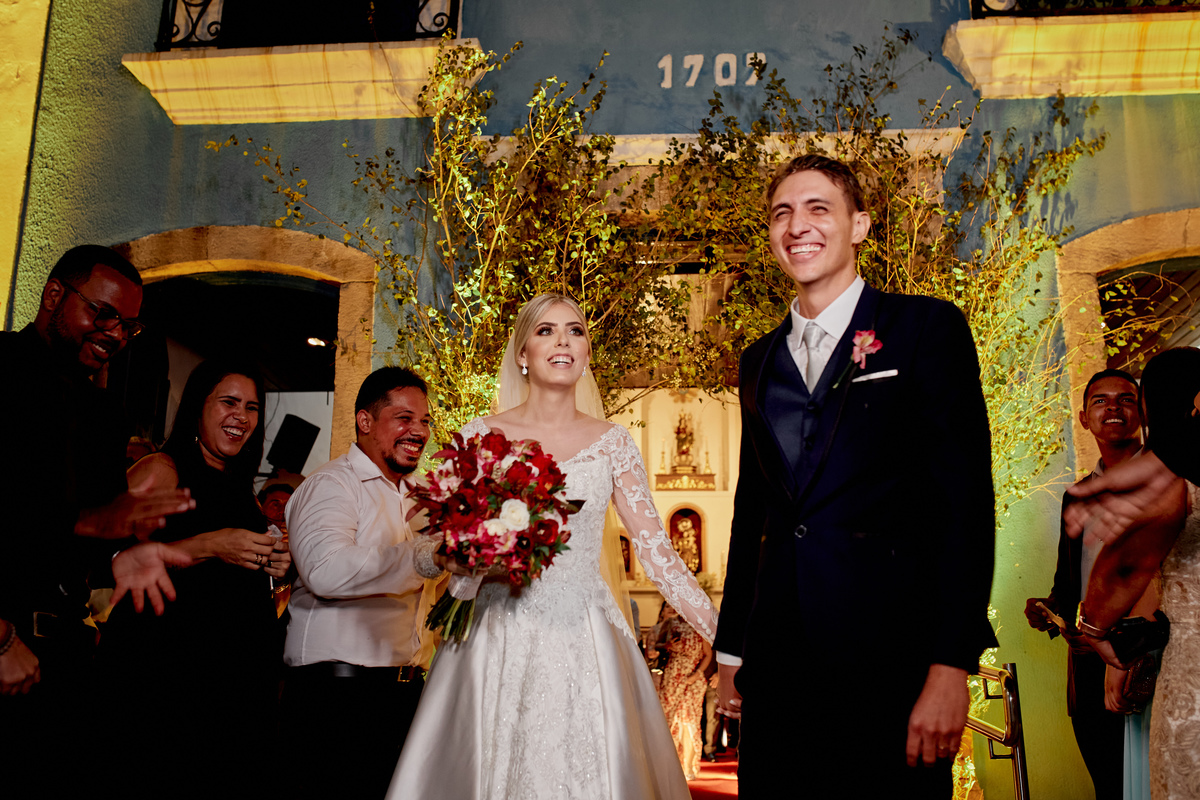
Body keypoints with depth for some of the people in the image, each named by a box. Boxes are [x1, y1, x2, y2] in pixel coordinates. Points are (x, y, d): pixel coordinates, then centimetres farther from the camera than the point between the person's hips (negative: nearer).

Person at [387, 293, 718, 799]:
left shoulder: (612, 443, 4)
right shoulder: (482, 435, 1)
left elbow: (654, 548, 2)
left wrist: (722, 634, -5)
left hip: (584, 640, 1)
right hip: (500, 639, 0)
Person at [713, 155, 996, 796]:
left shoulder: (927, 328, -1)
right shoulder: (759, 360, 15)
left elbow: (965, 497, -8)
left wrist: (951, 665, -15)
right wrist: (731, 649, 15)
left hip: (888, 662, -4)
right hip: (777, 662, 5)